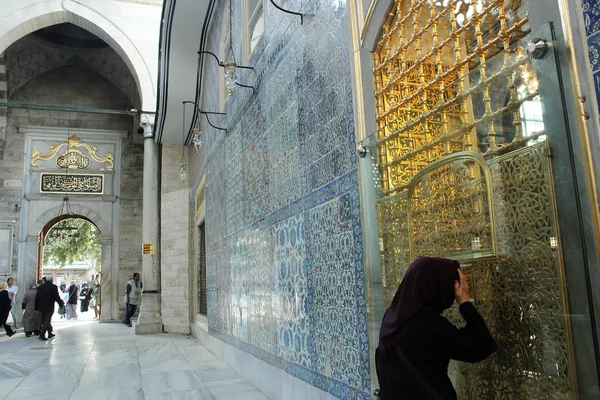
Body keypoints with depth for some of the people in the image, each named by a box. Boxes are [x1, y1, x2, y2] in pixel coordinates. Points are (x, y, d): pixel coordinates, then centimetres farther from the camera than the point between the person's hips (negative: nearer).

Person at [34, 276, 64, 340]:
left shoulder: (40, 287, 7)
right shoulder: (53, 287, -11)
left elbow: (37, 298, 10)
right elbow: (57, 297, -12)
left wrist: (37, 307, 16)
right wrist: (62, 304, 2)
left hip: (42, 307, 6)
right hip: (49, 307, -6)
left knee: (45, 321, 17)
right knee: (47, 321, -3)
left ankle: (50, 333, 26)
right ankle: (42, 334, -12)